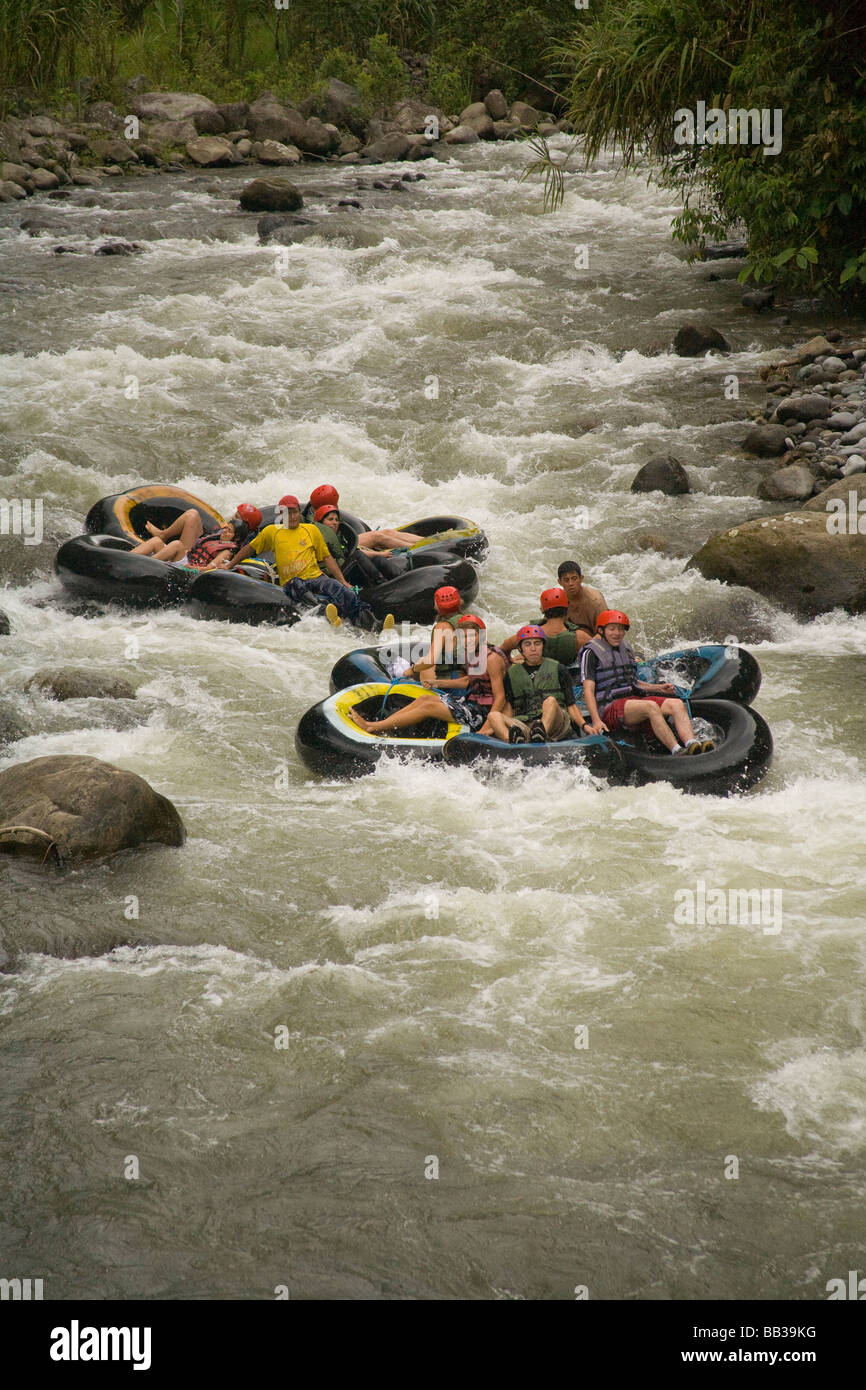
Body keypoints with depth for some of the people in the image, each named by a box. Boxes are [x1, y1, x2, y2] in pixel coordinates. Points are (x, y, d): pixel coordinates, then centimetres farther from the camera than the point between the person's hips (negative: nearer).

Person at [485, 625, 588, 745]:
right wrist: (494, 729, 0)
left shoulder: (557, 669, 17)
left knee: (550, 701, -32)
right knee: (493, 715, -25)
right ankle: (513, 740, -58)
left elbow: (571, 706, 12)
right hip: (524, 728, 2)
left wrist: (584, 725, -4)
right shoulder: (512, 674, 21)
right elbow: (508, 711, 17)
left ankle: (541, 733, -64)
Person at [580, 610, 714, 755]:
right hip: (610, 708, -7)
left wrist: (658, 688, 13)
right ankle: (677, 751, -47)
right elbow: (588, 690, -8)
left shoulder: (627, 649, 22)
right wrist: (596, 721, -20)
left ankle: (692, 744, -42)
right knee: (651, 706, -35)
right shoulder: (591, 652, 0)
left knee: (677, 704, -18)